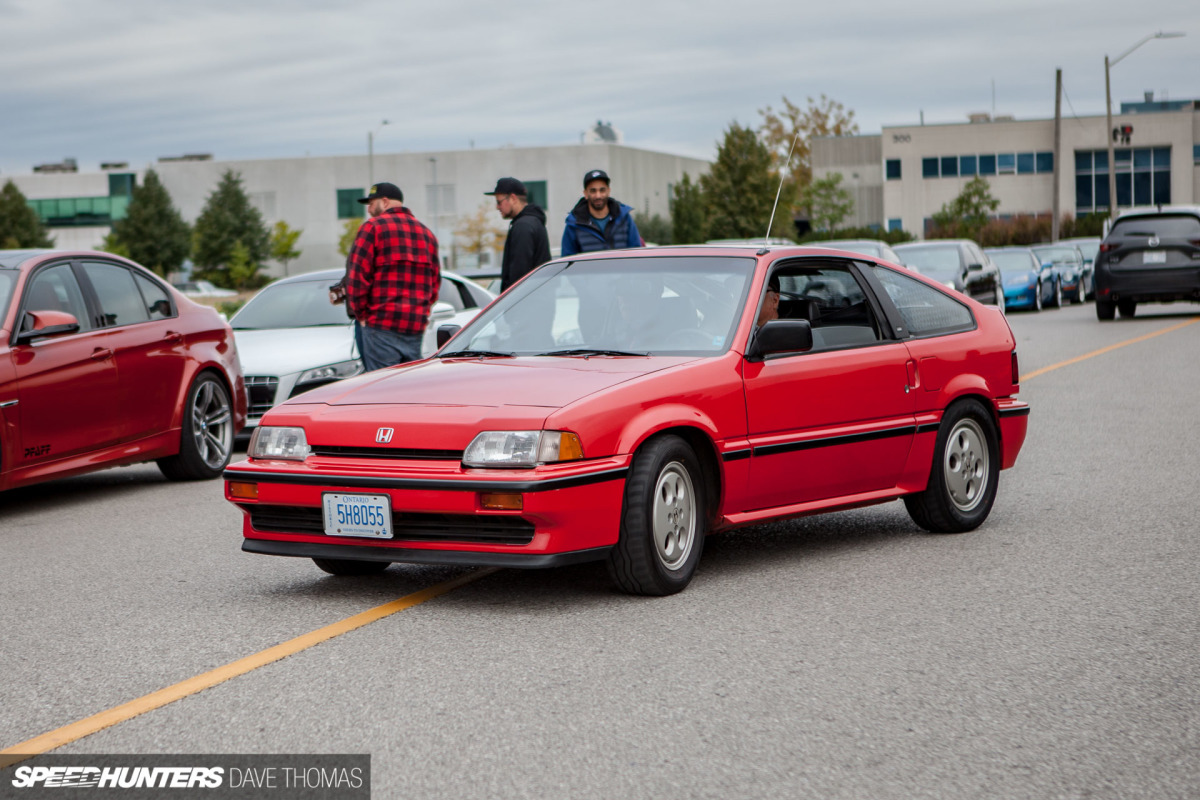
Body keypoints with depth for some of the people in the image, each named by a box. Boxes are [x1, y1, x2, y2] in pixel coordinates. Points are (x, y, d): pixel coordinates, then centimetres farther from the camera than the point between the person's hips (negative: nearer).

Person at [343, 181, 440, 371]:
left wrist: (361, 315, 1)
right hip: (416, 327, 6)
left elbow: (357, 276, -7)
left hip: (382, 326, -6)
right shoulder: (427, 233, 17)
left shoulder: (373, 227, -2)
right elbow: (435, 282, 16)